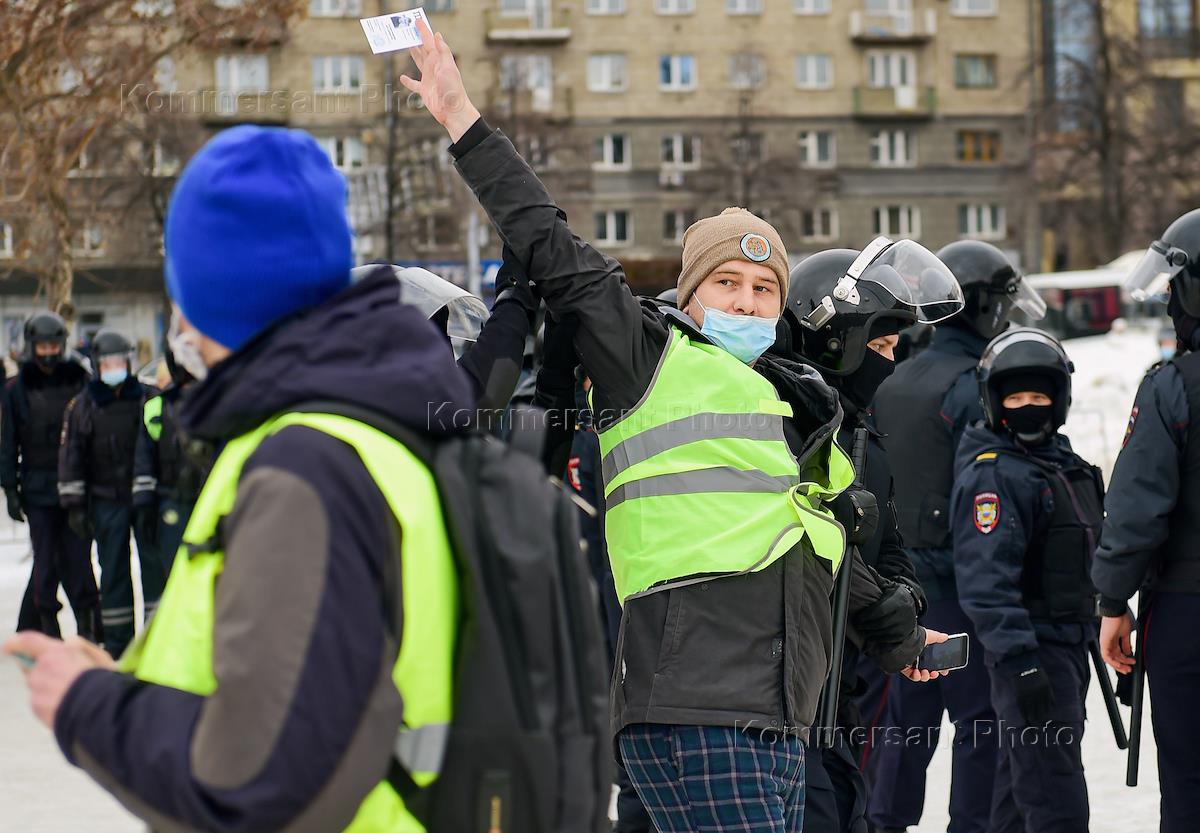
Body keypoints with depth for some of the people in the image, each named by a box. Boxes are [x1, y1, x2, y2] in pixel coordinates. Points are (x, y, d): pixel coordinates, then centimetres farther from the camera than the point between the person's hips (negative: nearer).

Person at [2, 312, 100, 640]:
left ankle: (87, 622, 6)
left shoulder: (79, 380, 3)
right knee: (46, 560, 1)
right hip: (38, 487, 0)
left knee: (77, 557, -2)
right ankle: (47, 624, 10)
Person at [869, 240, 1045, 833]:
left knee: (909, 713, 15)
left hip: (905, 576, 8)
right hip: (963, 582, -8)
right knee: (981, 717, -2)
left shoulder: (894, 383, 11)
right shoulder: (974, 389, -15)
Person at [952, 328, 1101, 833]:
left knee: (1022, 785, 18)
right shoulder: (991, 474, -15)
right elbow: (986, 579, -24)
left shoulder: (1061, 460, 15)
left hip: (1070, 642, 10)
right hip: (1029, 652, -10)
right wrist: (1019, 660, -31)